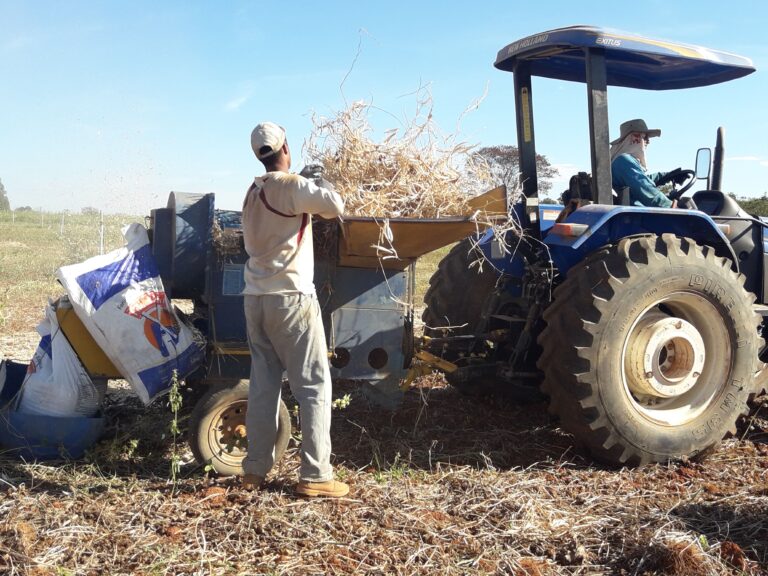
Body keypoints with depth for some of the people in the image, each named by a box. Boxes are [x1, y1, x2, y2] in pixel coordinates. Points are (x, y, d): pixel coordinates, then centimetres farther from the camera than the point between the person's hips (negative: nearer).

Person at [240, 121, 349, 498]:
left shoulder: (253, 193, 14)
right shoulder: (290, 186, -10)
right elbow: (335, 206, -15)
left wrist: (308, 211, 22)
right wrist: (322, 188, 6)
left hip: (256, 297, 8)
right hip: (290, 297, -8)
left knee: (263, 383, 11)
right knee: (314, 385, -3)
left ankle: (255, 469, 13)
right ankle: (314, 475, -3)